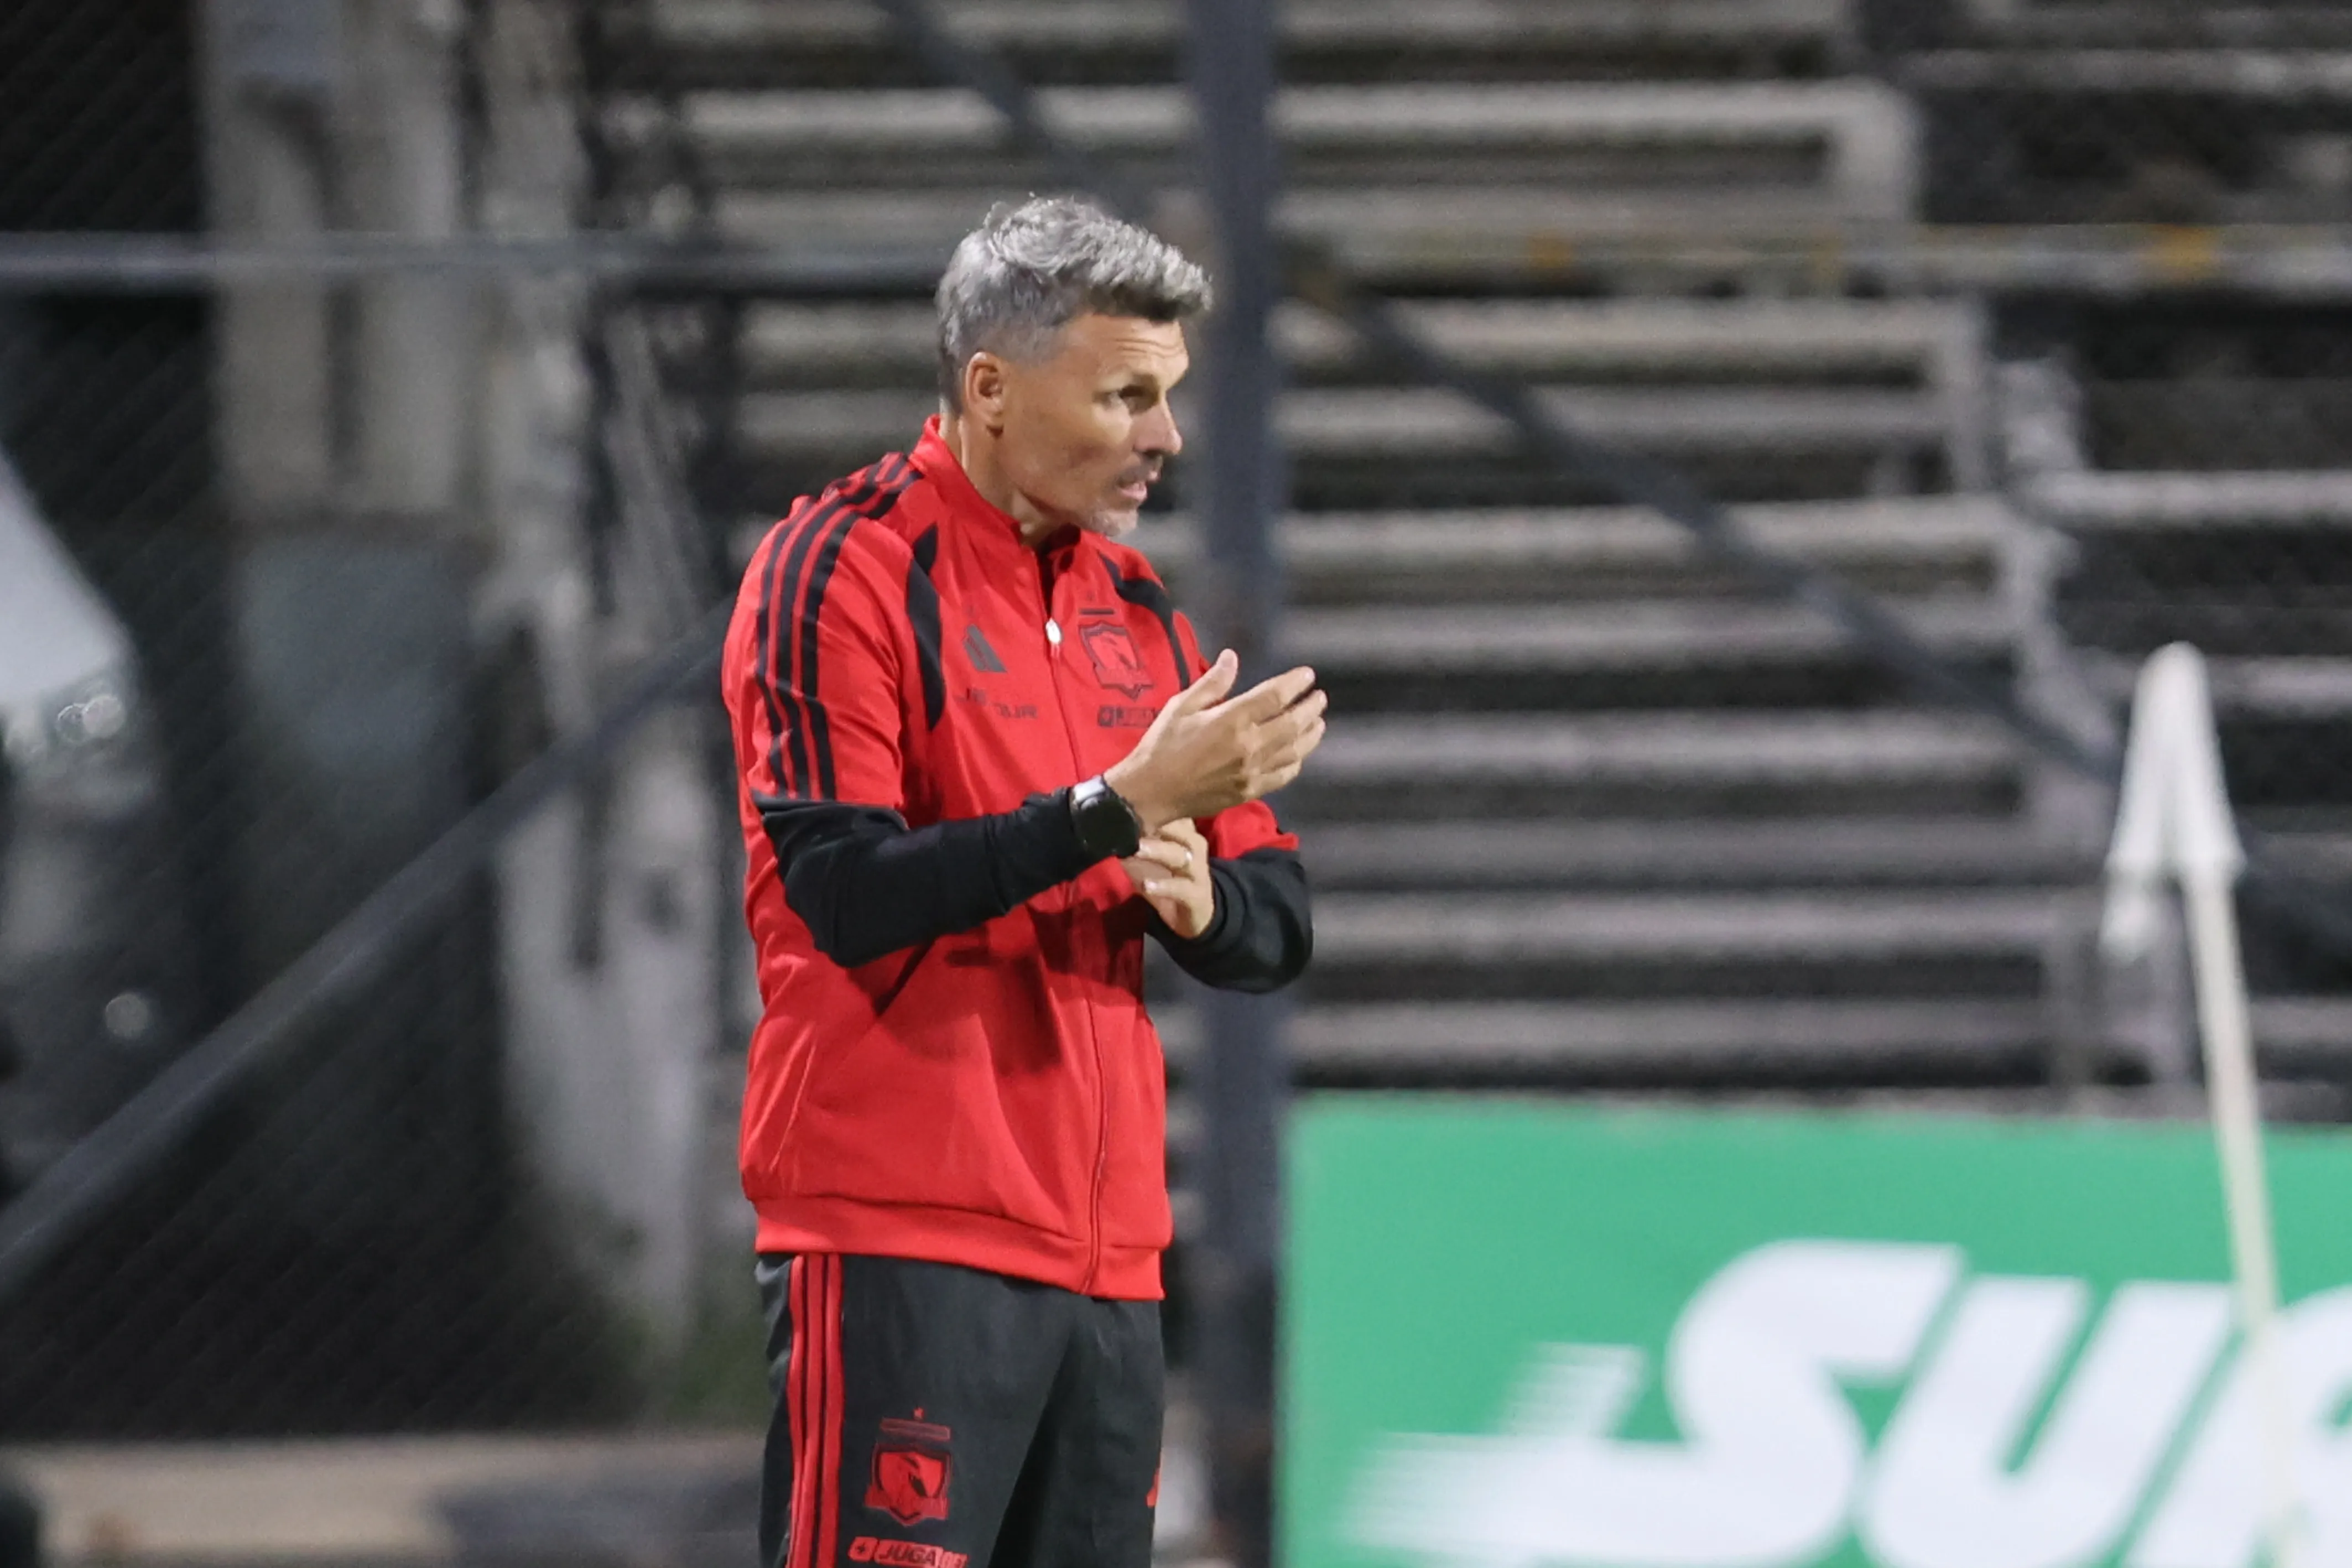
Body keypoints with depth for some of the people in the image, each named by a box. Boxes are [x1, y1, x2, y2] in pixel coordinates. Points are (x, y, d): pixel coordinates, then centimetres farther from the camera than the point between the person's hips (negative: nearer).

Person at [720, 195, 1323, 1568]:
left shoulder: (1135, 606, 17)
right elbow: (847, 892, -17)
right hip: (905, 1239, -7)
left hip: (1105, 1248, 7)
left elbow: (1278, 932, 16)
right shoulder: (844, 569, -5)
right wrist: (1125, 804, -21)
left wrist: (1197, 898, -8)